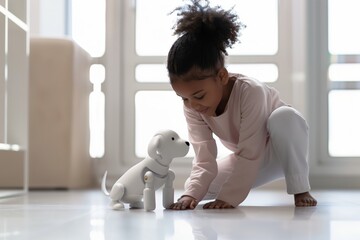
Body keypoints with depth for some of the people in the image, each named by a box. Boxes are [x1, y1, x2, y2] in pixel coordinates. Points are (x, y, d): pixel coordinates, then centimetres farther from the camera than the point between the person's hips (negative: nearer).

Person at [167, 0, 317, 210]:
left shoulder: (250, 91, -37)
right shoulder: (192, 108, -21)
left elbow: (249, 154, -37)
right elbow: (204, 161, -26)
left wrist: (228, 198, -41)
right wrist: (191, 194, -43)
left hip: (286, 148, -4)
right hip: (251, 157, 5)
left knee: (283, 116, -40)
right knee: (199, 189, -17)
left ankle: (301, 189, -23)